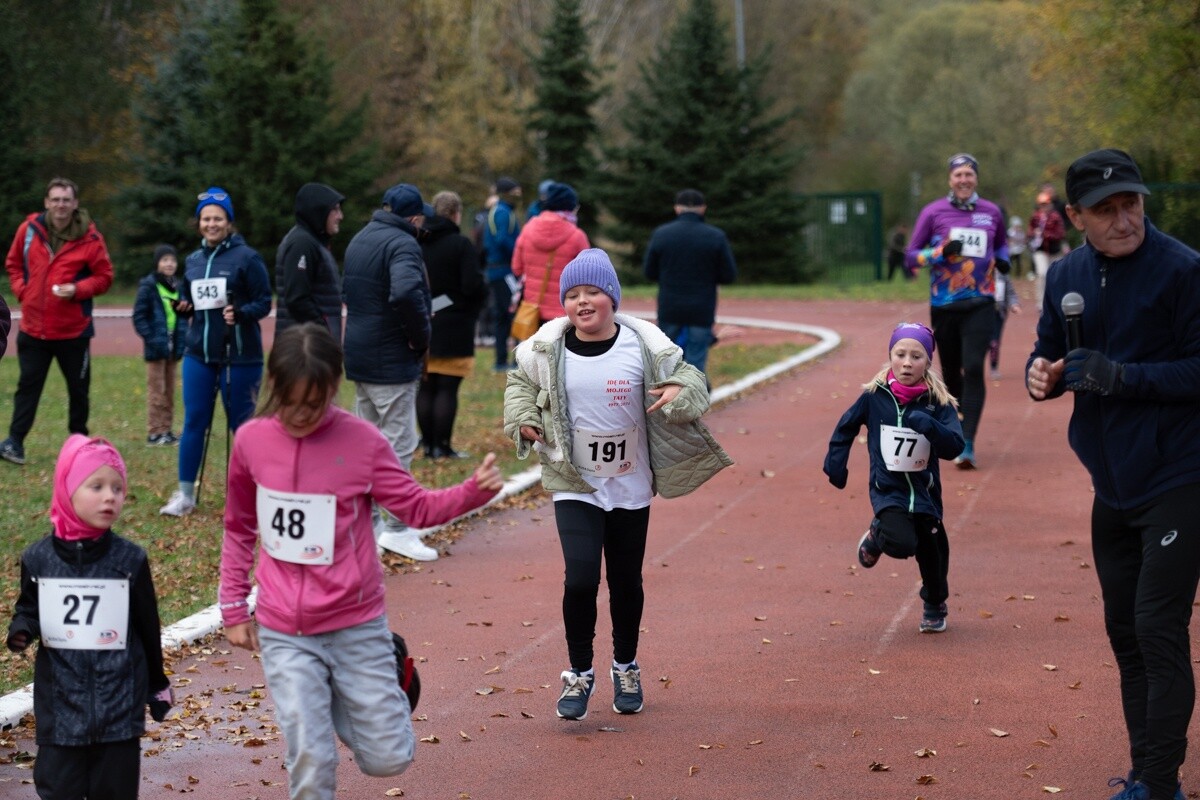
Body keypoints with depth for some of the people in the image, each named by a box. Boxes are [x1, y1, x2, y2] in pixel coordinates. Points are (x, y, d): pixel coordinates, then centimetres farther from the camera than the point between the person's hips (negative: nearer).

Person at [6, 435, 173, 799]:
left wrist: (158, 685, 11)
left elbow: (147, 626, 4)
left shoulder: (130, 560, -3)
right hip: (60, 702, 0)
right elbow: (29, 610, 11)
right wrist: (21, 631, -12)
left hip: (120, 700, 0)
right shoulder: (38, 559, -3)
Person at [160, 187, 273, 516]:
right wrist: (183, 305, -1)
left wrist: (241, 313, -26)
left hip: (239, 356, -5)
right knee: (194, 421, 5)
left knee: (242, 423, 2)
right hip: (198, 353, 5)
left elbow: (264, 302, -7)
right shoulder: (193, 260, 11)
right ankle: (185, 494, 11)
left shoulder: (247, 257, -6)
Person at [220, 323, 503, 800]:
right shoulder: (251, 441, -4)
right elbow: (240, 528, 11)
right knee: (310, 760, -6)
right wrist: (233, 607, 11)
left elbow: (418, 507, -4)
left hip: (356, 627, 0)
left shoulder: (362, 441, -10)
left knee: (389, 758, 6)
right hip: (282, 634, 0)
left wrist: (475, 491, -22)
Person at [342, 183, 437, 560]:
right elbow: (406, 293, -35)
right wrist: (421, 338, -19)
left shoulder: (359, 240, 14)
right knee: (398, 444, -4)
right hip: (391, 360, -9)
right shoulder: (402, 244, -16)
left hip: (359, 356, 9)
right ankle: (397, 528, -3)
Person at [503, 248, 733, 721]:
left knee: (626, 582, 12)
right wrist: (523, 418, -2)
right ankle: (579, 673, 6)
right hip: (574, 485, -1)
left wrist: (681, 392, -20)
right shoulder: (547, 349, -6)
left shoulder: (644, 344, -9)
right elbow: (520, 381, 14)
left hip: (631, 487, 1)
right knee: (580, 578, -15)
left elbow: (686, 377, 2)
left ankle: (625, 668, 35)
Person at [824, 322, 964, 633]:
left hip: (924, 491, 2)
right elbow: (847, 426, 9)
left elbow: (954, 446, -19)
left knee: (931, 550, 10)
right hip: (887, 489, -2)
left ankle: (935, 607, 39)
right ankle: (877, 536, 11)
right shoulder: (874, 396, -8)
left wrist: (928, 426, -35)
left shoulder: (938, 402, -9)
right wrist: (835, 462, 2)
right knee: (902, 543, -25)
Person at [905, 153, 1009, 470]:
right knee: (951, 373, 9)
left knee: (974, 369, -15)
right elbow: (911, 257, 1)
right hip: (943, 305, 0)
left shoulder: (992, 212, 7)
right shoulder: (933, 212, 1)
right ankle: (956, 429, 31)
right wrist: (942, 251, -16)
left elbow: (1002, 242, 26)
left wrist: (1001, 259, 4)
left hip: (980, 304, 0)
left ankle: (967, 444, -17)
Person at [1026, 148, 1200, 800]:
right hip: (1112, 484, 7)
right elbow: (1050, 354, 17)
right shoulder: (1066, 276, 6)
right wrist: (1042, 374, -6)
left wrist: (1122, 376, -24)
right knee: (1124, 631, 14)